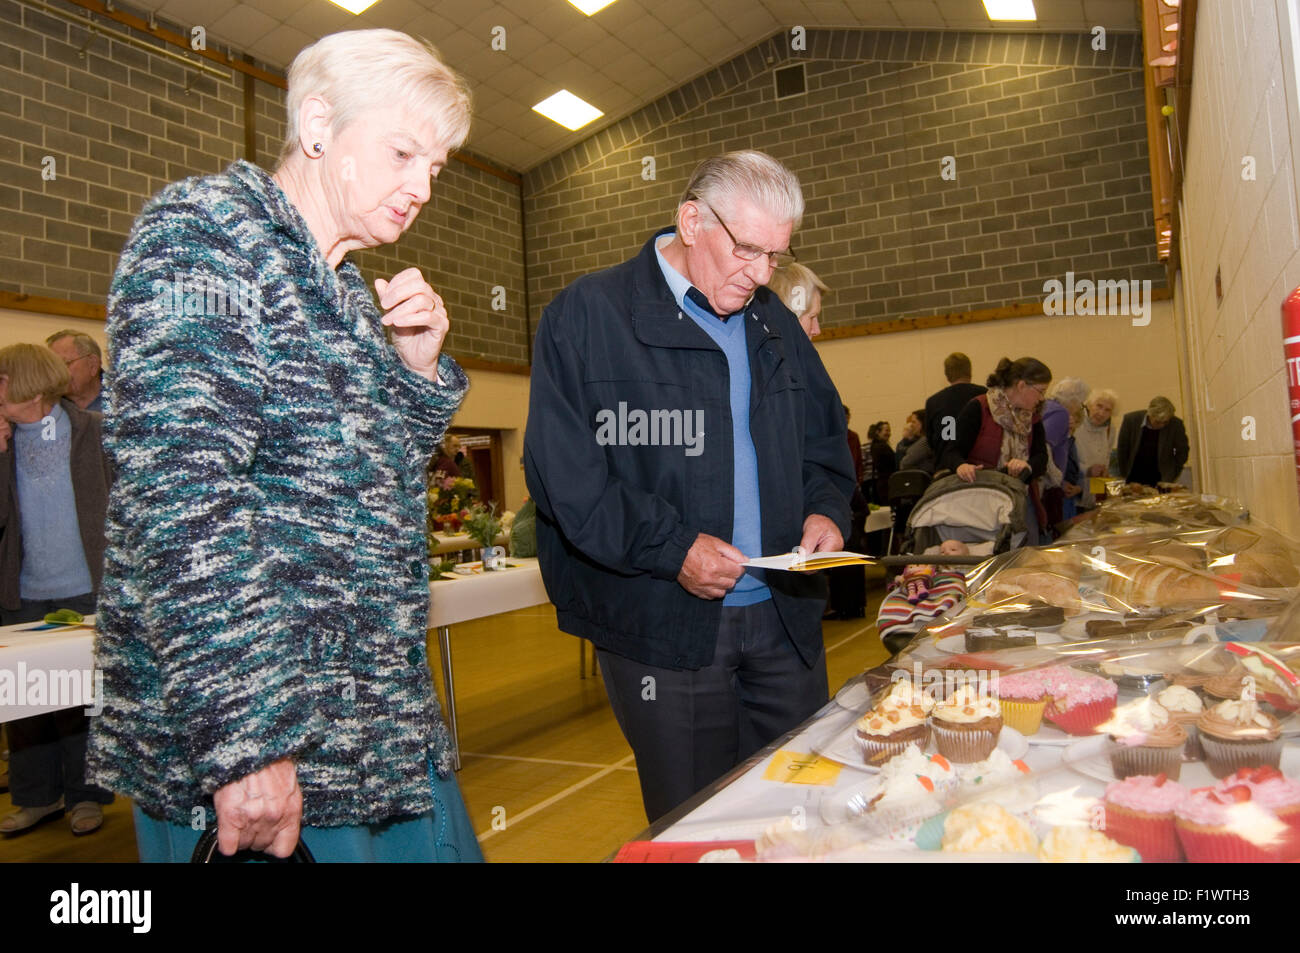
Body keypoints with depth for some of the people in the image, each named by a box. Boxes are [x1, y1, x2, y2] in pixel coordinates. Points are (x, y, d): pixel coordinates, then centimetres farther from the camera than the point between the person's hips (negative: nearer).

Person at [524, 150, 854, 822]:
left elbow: (826, 442, 20)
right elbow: (562, 471, -14)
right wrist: (670, 548, -20)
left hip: (784, 616, 6)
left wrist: (825, 510, 0)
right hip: (662, 626, -5)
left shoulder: (774, 324, 12)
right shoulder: (587, 314, -7)